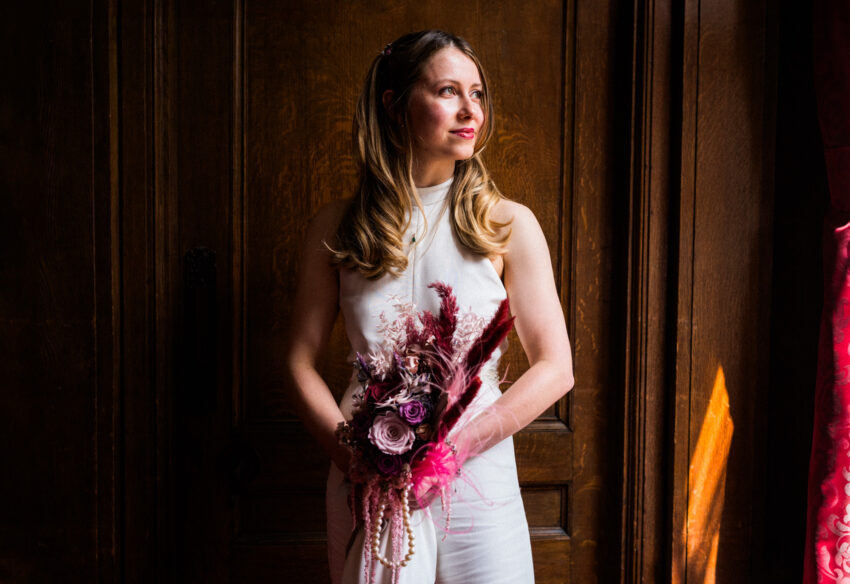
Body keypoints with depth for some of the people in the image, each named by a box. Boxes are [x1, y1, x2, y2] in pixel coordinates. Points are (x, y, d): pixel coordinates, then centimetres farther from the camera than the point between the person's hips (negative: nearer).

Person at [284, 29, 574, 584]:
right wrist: (351, 453, -12)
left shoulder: (509, 224, -3)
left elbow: (556, 368, -5)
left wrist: (453, 446, -15)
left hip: (478, 482, 0)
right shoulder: (338, 226, 0)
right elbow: (302, 361, 3)